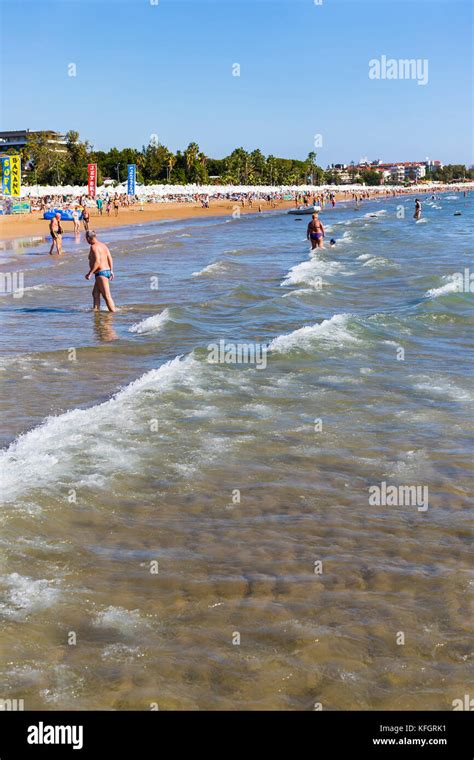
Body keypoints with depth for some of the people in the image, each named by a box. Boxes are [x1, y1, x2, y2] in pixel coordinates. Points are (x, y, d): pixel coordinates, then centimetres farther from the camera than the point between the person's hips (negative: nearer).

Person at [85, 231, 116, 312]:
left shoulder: (94, 247, -13)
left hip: (101, 273, -10)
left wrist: (90, 273, -19)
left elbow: (97, 262, -22)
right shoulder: (103, 245, 14)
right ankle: (96, 309, 16)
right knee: (95, 293, 16)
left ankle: (113, 312, -11)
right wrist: (111, 271, 19)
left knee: (106, 296, -9)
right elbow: (110, 259, 14)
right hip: (106, 271, 10)